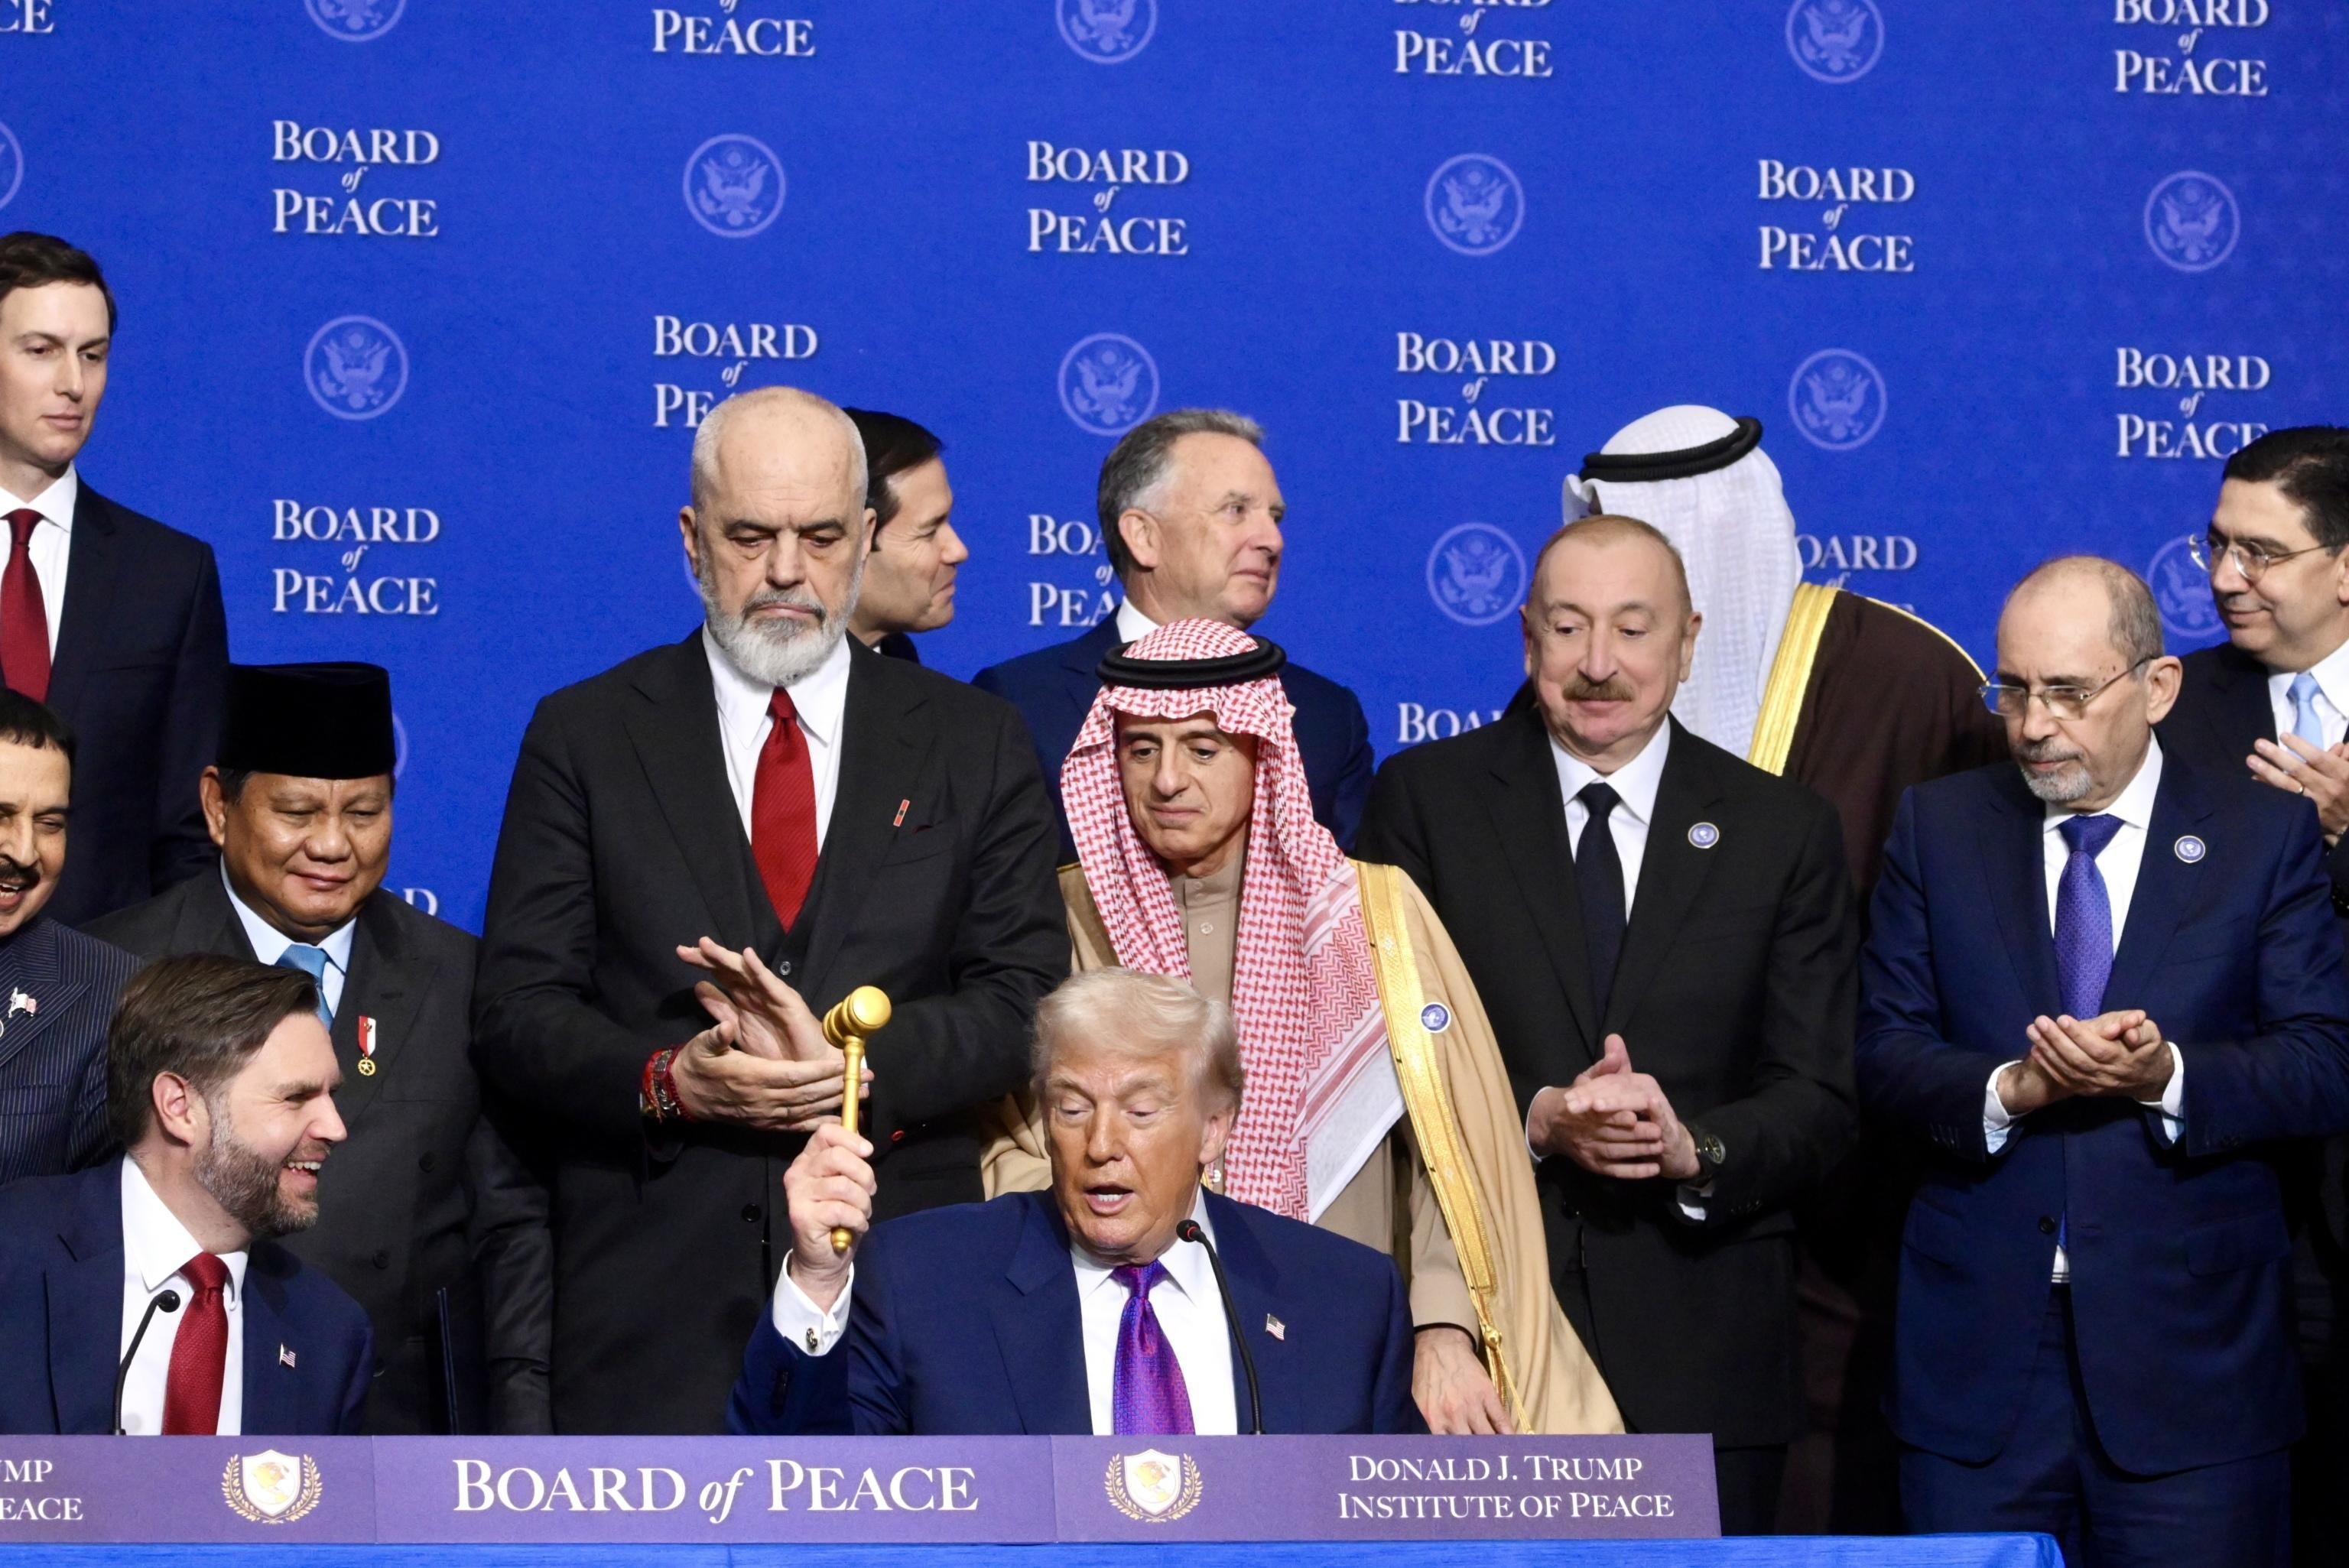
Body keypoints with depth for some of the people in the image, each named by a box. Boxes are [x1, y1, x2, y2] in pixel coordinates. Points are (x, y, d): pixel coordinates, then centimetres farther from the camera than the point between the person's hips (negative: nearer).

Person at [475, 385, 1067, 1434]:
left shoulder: (974, 744, 11)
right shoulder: (583, 737, 9)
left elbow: (1027, 997, 5)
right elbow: (514, 1009, 4)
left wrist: (857, 1063, -13)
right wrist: (669, 1079, -15)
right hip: (651, 1295, 0)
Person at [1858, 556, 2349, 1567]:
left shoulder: (2266, 837, 3)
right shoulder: (1938, 828, 8)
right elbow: (1883, 1055, 2)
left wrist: (2168, 1075, -21)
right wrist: (2011, 1090, -18)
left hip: (2192, 1359, -1)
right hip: (1976, 1358, 1)